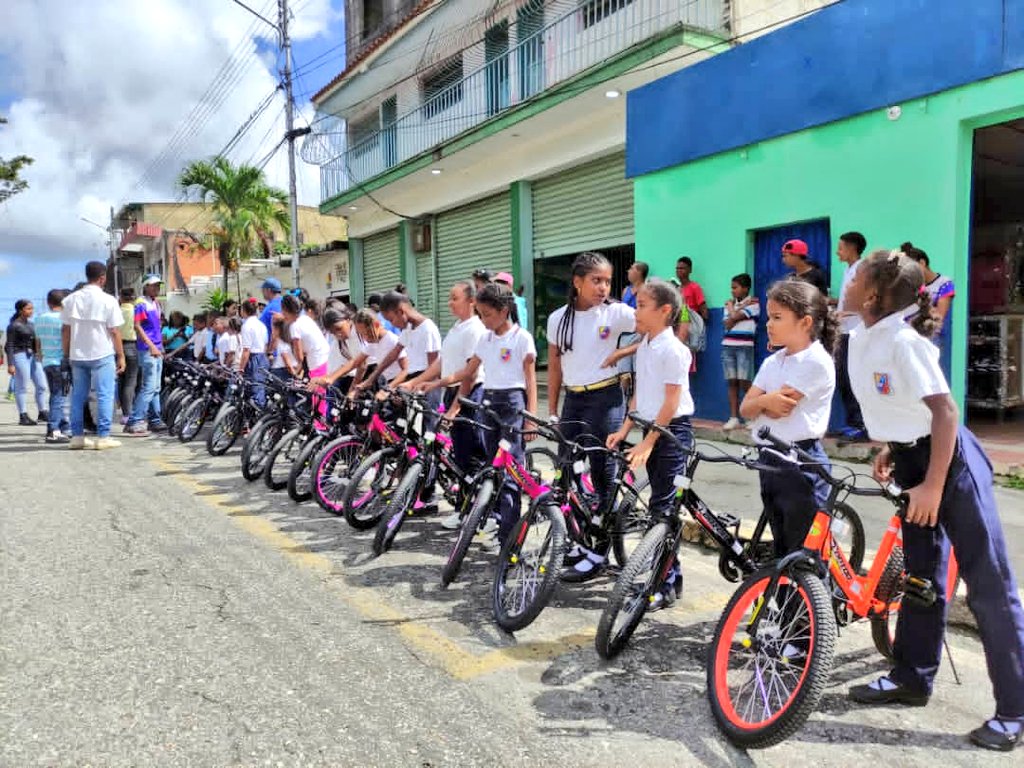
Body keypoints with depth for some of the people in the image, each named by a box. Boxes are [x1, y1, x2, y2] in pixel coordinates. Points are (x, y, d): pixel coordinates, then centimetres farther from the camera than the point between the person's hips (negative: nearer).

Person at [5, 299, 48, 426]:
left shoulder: (31, 324, 14)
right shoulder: (13, 326, -7)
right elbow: (10, 345, -10)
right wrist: (10, 364, -15)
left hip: (33, 356, 7)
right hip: (20, 356, -7)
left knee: (42, 385, 6)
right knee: (22, 388, -2)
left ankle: (42, 412, 15)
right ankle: (23, 416, 4)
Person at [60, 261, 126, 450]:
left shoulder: (71, 299, 6)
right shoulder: (108, 300, -8)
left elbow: (65, 330, 8)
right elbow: (115, 332, -8)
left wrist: (67, 354, 17)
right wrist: (121, 356, -1)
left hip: (77, 356, 5)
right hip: (102, 355, -5)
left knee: (78, 396, 12)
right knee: (104, 395, 0)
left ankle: (77, 436, 16)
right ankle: (103, 437, -2)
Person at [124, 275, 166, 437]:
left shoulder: (156, 304, 17)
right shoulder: (141, 303, -9)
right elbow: (137, 326, -17)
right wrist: (151, 345, -21)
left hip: (157, 349, 9)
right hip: (147, 350, -9)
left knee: (156, 387, 12)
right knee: (149, 387, -13)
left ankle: (155, 420, 18)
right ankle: (134, 423, -12)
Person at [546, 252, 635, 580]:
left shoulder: (615, 313, -6)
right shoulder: (558, 318, 4)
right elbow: (554, 367, 9)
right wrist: (551, 411, 9)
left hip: (605, 399, -4)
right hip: (573, 400, 4)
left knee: (602, 473, -2)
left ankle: (598, 552, 8)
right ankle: (578, 540, 23)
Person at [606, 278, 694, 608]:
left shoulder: (673, 349, -15)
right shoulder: (644, 347, 10)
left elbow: (671, 402, -18)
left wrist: (648, 442, -19)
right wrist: (625, 429, 6)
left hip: (672, 430, -8)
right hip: (651, 428, 8)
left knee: (662, 506, -6)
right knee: (661, 505, 13)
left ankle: (665, 585, 2)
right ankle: (672, 575, 24)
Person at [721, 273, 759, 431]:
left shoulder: (753, 303, -2)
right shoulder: (730, 304, 15)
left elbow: (733, 318, -13)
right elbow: (727, 324, 0)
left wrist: (732, 308, 7)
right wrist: (742, 306, 1)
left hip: (745, 346, -5)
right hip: (728, 346, 5)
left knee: (744, 383, -7)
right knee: (732, 382, 4)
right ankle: (734, 418, 6)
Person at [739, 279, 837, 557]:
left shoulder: (816, 361, -13)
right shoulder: (773, 361, 9)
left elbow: (780, 409, -19)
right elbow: (745, 409, 0)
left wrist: (761, 401, -1)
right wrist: (765, 400, -19)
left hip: (801, 463, -8)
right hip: (770, 459, 8)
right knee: (781, 549, 18)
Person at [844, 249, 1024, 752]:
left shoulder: (903, 340, -22)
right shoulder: (859, 339, 3)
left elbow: (945, 411, -25)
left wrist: (933, 486, -24)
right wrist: (889, 450, 11)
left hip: (951, 460, -9)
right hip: (911, 461, 9)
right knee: (921, 573, 16)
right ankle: (912, 678, 29)